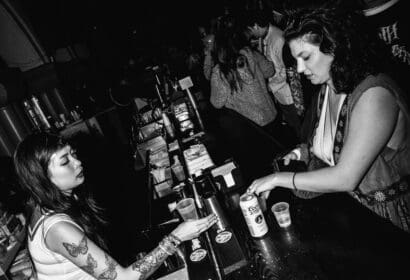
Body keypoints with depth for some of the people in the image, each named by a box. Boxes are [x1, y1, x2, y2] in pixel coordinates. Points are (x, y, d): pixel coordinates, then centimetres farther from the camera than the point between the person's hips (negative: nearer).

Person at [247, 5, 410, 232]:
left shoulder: (374, 95, -25)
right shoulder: (326, 90, 1)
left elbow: (346, 178, -27)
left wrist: (279, 179, -22)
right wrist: (302, 152, -5)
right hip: (347, 206, 6)